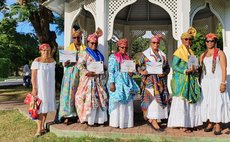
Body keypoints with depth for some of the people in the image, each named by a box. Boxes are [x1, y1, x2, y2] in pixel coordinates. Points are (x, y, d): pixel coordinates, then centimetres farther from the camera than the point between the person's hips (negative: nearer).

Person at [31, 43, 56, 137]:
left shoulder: (52, 61, 4)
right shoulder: (37, 61, -10)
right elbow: (33, 76, -11)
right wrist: (34, 88, -15)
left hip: (50, 88, 5)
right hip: (40, 87, -5)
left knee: (47, 106, 11)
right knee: (40, 107, -3)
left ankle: (42, 126, 23)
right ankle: (39, 129, 4)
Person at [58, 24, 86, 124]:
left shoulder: (84, 48, 10)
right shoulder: (69, 48, 8)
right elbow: (64, 64, 5)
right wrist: (66, 62, -18)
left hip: (81, 73, 1)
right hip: (70, 73, -1)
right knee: (69, 93, -6)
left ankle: (78, 114, 9)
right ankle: (69, 116, -1)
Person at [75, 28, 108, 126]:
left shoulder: (99, 54, 18)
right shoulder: (85, 53, -3)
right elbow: (80, 65, -13)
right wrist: (87, 72, -23)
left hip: (99, 79, 7)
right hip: (89, 79, -7)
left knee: (100, 97, 7)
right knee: (89, 98, -4)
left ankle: (99, 118, 16)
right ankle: (89, 119, 5)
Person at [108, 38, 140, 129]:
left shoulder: (127, 57, 15)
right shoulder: (113, 57, -3)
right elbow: (111, 71, -9)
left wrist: (131, 73, 0)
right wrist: (111, 83, -17)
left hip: (127, 82, 6)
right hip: (118, 82, -6)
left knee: (128, 102, 8)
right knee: (117, 102, -2)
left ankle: (126, 121, 19)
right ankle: (116, 122, 9)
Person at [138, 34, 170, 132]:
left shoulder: (163, 55, 13)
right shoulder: (145, 54, 3)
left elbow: (167, 68, 13)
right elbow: (139, 67, 3)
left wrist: (164, 73, -7)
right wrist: (143, 72, -18)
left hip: (161, 81, 5)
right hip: (149, 81, -5)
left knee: (160, 99, 4)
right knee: (152, 99, -10)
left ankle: (150, 119, 16)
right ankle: (154, 122, -5)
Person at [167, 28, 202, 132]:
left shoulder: (191, 52, 17)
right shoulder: (179, 51, -7)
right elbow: (174, 66, -12)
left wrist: (194, 69, 1)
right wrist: (185, 71, -20)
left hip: (190, 80, 8)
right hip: (181, 80, -8)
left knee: (190, 101, 8)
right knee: (181, 101, -5)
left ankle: (188, 123, 17)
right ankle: (182, 125, 2)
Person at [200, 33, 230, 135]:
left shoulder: (220, 53, 1)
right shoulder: (203, 55, 15)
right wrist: (200, 82, 8)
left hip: (216, 81, -4)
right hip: (205, 82, 5)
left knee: (217, 102, -5)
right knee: (207, 102, 4)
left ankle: (218, 126, -1)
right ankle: (210, 124, 12)